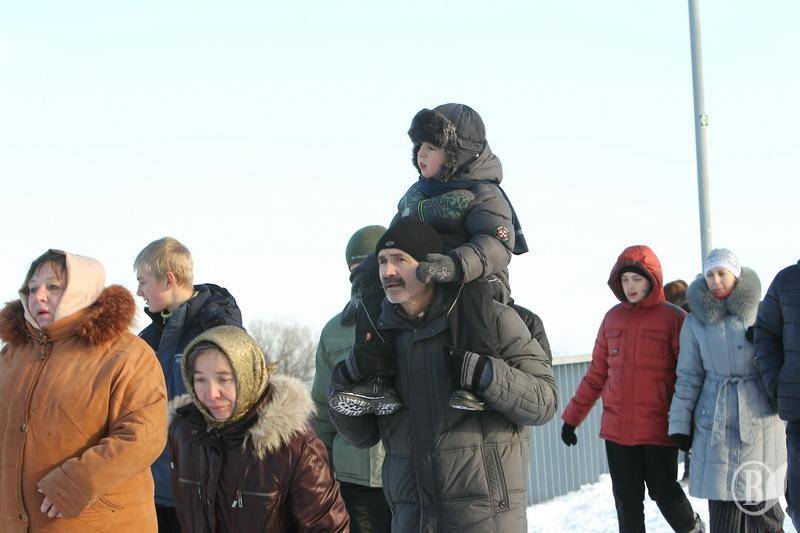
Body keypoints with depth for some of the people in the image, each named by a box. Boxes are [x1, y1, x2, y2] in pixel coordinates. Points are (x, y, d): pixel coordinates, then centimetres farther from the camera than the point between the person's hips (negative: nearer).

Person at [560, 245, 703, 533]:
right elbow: (596, 375, 14)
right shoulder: (613, 318, 9)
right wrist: (572, 417, 13)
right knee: (627, 500, 7)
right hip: (616, 429, 4)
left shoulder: (673, 318, -5)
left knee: (665, 493, 2)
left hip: (658, 428, -4)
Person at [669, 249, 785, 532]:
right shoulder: (695, 322, 5)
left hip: (760, 420, -1)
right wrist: (680, 424, 6)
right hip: (715, 424, 1)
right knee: (722, 503, 0)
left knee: (761, 502, -1)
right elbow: (688, 376, 8)